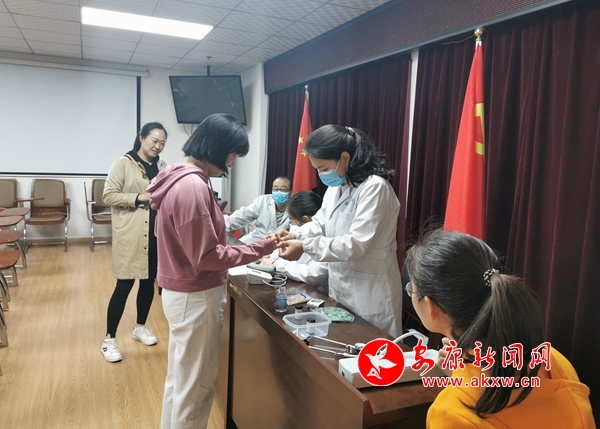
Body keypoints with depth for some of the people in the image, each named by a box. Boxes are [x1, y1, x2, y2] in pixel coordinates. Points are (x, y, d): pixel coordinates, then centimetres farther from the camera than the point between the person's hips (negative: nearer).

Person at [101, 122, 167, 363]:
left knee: (149, 282, 14)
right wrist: (139, 198, -18)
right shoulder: (123, 163, -4)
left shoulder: (162, 166, 11)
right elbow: (108, 195, -9)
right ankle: (109, 339, 12)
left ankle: (140, 327, 33)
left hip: (156, 233, 5)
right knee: (124, 285, -2)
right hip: (130, 234, -5)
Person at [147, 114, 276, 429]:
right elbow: (206, 256, -22)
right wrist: (260, 249, -16)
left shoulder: (181, 178, 7)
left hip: (183, 292, 10)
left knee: (180, 378, 24)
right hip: (196, 297, -10)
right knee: (196, 385, 8)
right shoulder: (192, 187, -23)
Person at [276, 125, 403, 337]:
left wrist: (305, 246, -28)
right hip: (339, 284, 8)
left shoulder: (375, 187, -22)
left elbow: (356, 244, -27)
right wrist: (296, 235, -9)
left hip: (370, 291, -8)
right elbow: (321, 221, 11)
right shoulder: (336, 186, 6)